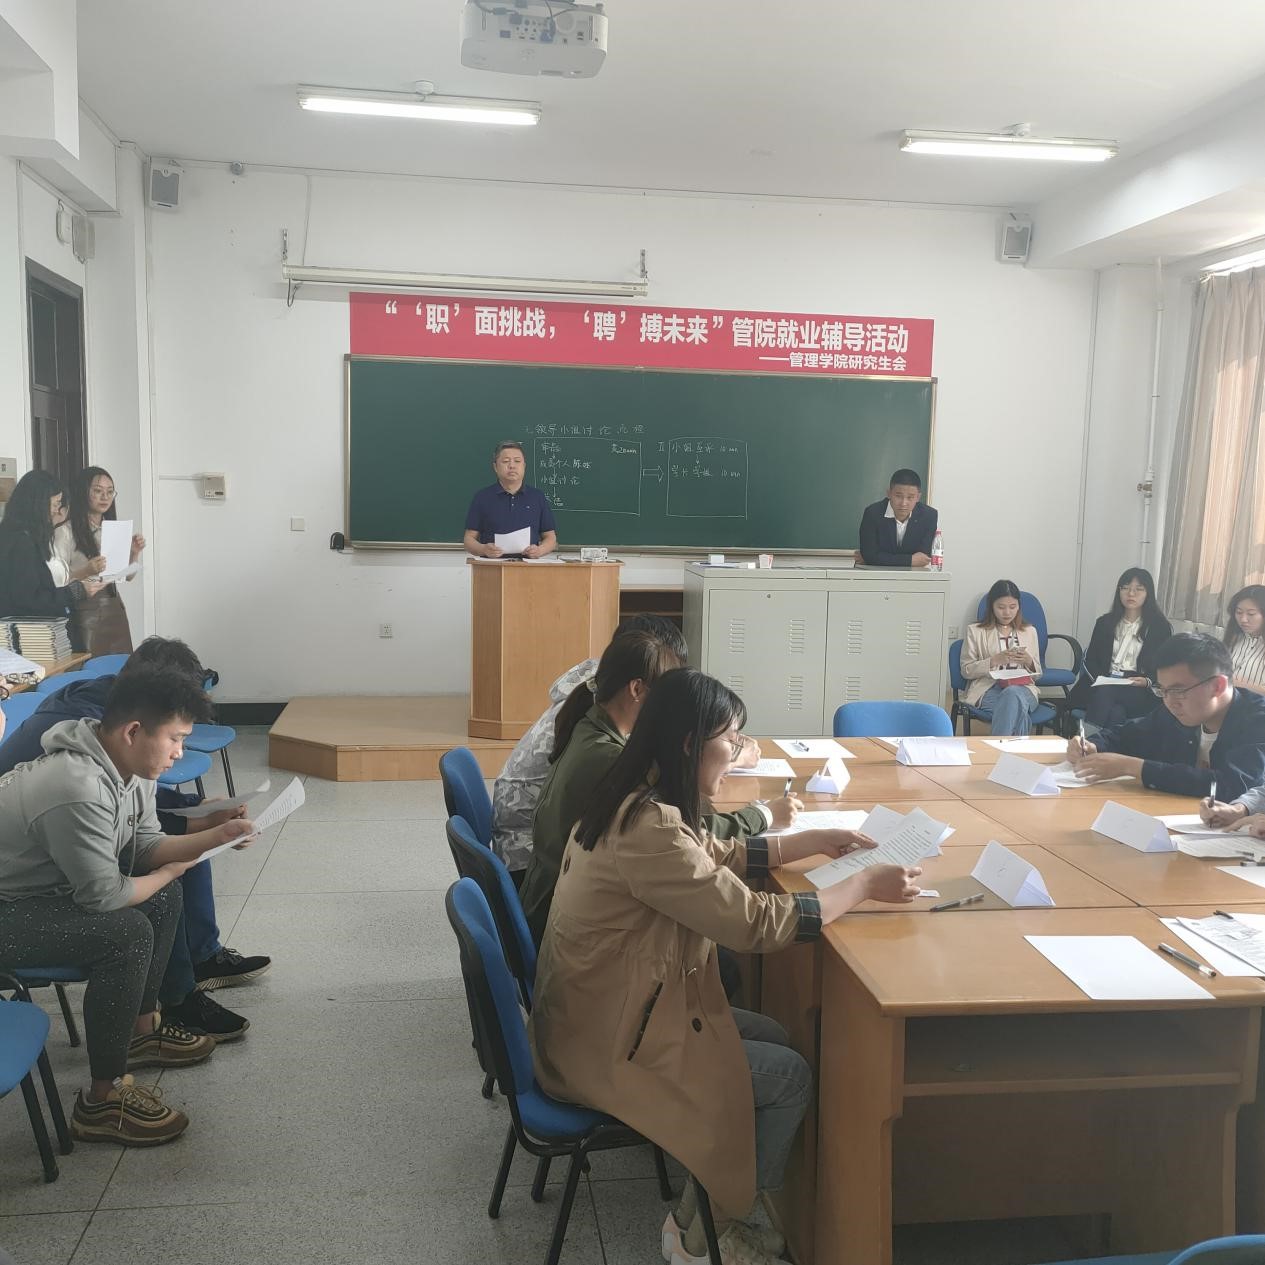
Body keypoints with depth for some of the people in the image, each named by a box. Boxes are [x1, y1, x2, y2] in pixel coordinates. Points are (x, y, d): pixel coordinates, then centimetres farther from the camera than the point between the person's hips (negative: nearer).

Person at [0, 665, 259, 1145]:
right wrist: (167, 873, -9)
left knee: (162, 895, 10)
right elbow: (104, 896, -27)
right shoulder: (79, 790, -34)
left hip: (45, 883, 10)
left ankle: (141, 1028, 24)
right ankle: (103, 1101, -12)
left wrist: (219, 836, -5)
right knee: (127, 934, -25)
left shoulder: (129, 765, -3)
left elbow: (144, 846, 8)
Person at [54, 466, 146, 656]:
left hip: (115, 609, 6)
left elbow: (128, 575, 15)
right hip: (84, 610, -6)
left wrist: (134, 553, -2)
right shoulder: (66, 531, -7)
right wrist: (86, 572, -25)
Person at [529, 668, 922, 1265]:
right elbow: (758, 924, -26)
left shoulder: (637, 800, 2)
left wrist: (814, 841, 14)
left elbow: (719, 856, 18)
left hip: (611, 1007, 10)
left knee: (772, 1039, 15)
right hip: (606, 1041, -10)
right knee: (792, 1077, 0)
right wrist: (864, 884, -14)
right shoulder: (651, 829, -30)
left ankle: (706, 1211, 23)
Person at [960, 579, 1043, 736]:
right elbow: (966, 670, 6)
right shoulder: (975, 631, 13)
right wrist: (994, 661, -9)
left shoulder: (1029, 631, 21)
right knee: (1018, 709, -38)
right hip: (988, 689, -2)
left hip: (1022, 688, 2)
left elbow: (1037, 674, 21)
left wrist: (1029, 661, -3)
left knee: (1012, 694, -38)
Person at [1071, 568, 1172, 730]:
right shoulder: (1105, 622, 17)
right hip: (1103, 684, 2)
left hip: (1141, 692, -2)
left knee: (1104, 693, -37)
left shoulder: (1160, 627, 8)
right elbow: (1090, 659, 12)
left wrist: (1147, 682, -17)